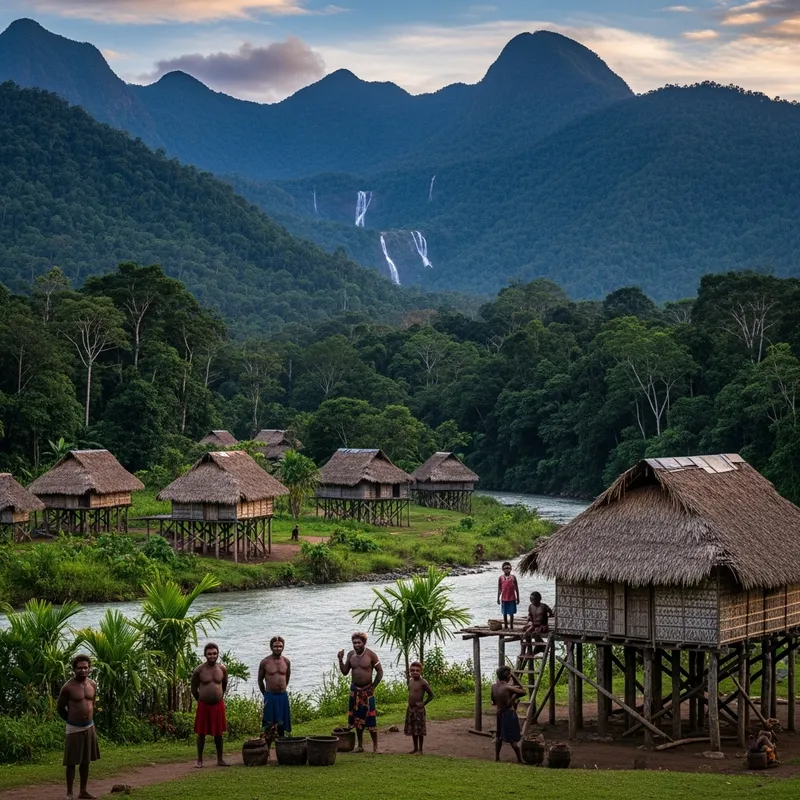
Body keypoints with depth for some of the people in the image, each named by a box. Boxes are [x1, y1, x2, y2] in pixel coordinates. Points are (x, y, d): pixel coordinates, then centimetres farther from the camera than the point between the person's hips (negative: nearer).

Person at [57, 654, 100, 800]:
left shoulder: (93, 685, 2)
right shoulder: (68, 687, -14)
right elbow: (59, 707, -3)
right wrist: (71, 720, 8)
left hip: (89, 727, 5)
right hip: (74, 729, -5)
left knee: (86, 761, 13)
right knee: (72, 762, -2)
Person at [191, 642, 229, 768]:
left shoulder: (222, 669, -1)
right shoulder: (199, 670, -9)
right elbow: (194, 689, 4)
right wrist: (201, 700, 10)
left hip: (218, 705, 2)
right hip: (203, 705, -2)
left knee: (218, 733, 10)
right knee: (201, 733, 3)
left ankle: (220, 759, 20)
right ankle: (199, 760, 12)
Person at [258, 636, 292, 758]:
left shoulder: (286, 661, 3)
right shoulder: (265, 662, -6)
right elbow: (260, 680, 6)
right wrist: (265, 694, 10)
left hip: (283, 696, 3)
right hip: (270, 696, -3)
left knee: (281, 724, 7)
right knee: (269, 725, -3)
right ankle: (267, 750, -1)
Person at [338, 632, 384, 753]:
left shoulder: (370, 655, -11)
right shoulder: (351, 654, 2)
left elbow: (380, 672, -5)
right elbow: (345, 672, 5)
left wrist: (373, 687, -8)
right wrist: (340, 660, -9)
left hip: (367, 690, -4)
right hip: (355, 689, 5)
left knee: (370, 719, -8)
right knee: (357, 719, 9)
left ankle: (375, 747, -2)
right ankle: (360, 746, 18)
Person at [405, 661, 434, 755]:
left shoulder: (423, 683, -14)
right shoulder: (410, 681, 7)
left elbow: (431, 695, -9)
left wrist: (423, 703, -9)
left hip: (419, 709, -7)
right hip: (410, 708, 7)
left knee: (419, 730, 0)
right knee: (412, 729, 13)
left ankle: (420, 750, 9)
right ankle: (415, 748, 24)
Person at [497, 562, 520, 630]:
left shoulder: (513, 577, -1)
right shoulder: (501, 578, 1)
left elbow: (516, 588, 3)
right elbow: (499, 589, 6)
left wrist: (517, 598, 1)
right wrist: (498, 598, 4)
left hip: (512, 598, -1)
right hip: (504, 598, 1)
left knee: (511, 613, 4)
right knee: (505, 613, 8)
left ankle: (511, 626, 12)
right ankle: (505, 626, 18)